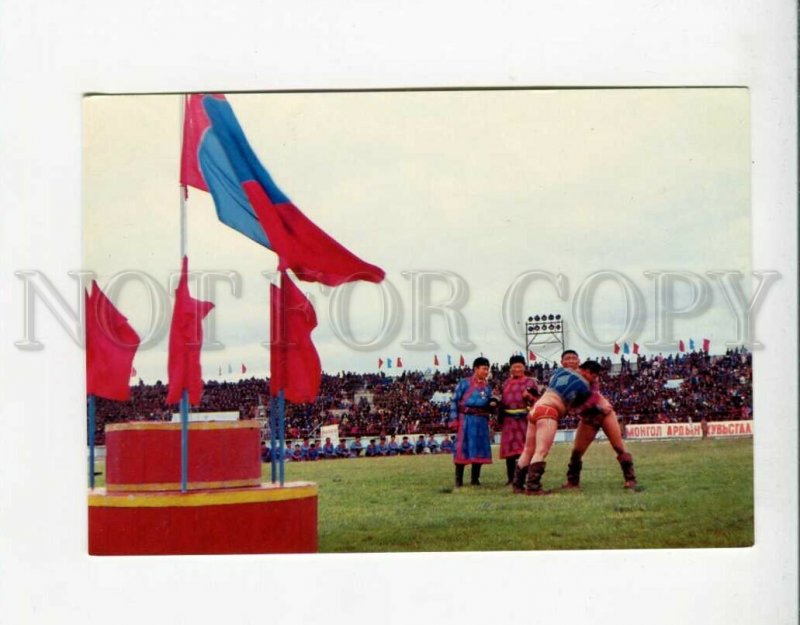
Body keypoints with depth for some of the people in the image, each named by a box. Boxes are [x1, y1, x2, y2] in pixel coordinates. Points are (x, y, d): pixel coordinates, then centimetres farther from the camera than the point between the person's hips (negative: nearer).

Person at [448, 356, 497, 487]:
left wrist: (492, 405, -1)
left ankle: (475, 479, 14)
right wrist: (454, 417, -10)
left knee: (480, 449, 5)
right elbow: (455, 400, -2)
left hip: (482, 421, 5)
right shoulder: (465, 383, -1)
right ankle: (458, 480, 2)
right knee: (462, 448, -4)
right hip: (466, 420, -5)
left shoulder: (487, 386, 14)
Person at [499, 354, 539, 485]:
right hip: (509, 420, 4)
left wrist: (529, 396, -21)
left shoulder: (530, 382, 3)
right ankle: (511, 478, 12)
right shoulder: (506, 383, 16)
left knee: (526, 447, -5)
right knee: (509, 448, 5)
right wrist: (500, 418, 17)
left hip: (525, 419, -4)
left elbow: (537, 401, -1)